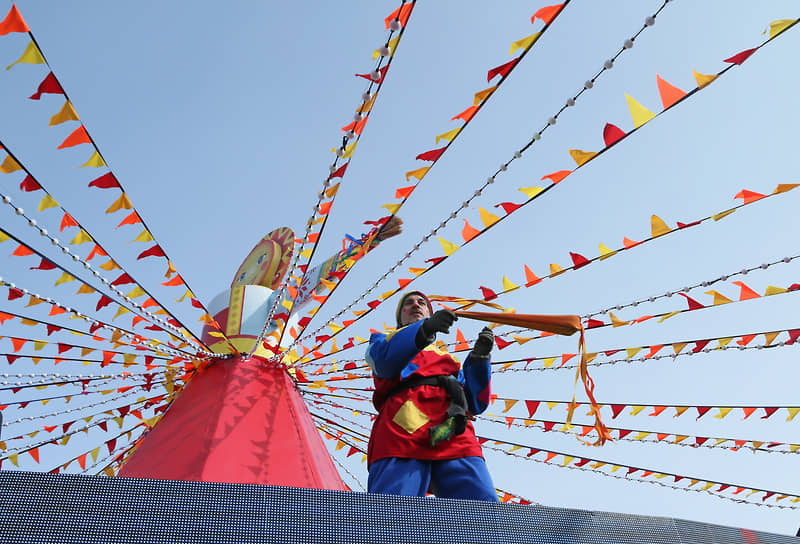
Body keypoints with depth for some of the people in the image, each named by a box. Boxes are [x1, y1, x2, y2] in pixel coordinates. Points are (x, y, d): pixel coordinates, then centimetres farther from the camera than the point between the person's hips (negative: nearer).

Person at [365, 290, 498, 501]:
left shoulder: (448, 358, 40)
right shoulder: (383, 341, 31)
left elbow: (475, 404, 26)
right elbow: (384, 359, 3)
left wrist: (480, 358, 12)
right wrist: (424, 329, -15)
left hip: (454, 436, 3)